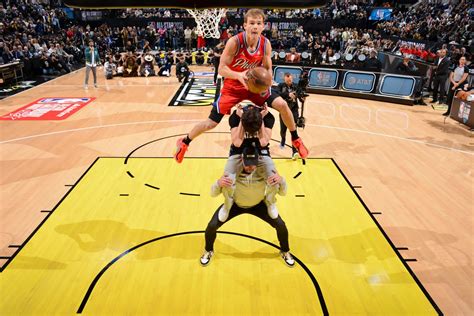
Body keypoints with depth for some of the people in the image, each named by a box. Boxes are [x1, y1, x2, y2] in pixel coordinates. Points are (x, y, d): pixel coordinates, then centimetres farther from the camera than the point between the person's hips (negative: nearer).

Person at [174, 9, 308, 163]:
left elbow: (268, 69, -1)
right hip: (233, 87, -3)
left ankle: (296, 139, 12)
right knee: (211, 123, -5)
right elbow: (221, 69, -22)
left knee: (282, 105, -12)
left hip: (255, 86, 3)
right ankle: (184, 142, 21)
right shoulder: (234, 42, -24)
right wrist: (239, 75, -41)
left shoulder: (266, 44, -12)